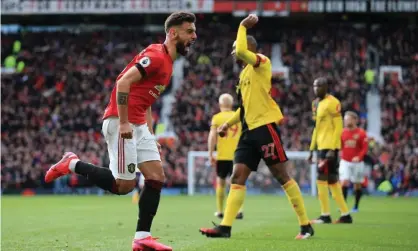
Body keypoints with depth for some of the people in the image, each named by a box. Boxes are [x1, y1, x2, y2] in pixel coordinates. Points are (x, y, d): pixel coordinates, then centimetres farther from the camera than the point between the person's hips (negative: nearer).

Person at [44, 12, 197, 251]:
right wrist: (123, 123, -23)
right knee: (124, 185, -8)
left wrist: (150, 136, 20)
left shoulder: (167, 62, 18)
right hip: (122, 124, -10)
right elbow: (123, 83, -22)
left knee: (157, 177, 1)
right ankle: (72, 164, 8)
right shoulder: (156, 56, -13)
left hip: (137, 125, 10)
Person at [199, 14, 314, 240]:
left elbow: (241, 51, -25)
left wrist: (243, 26, -12)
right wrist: (229, 123, 19)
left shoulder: (262, 63, -4)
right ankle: (225, 227, -4)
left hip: (265, 126, -9)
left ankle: (305, 225, -1)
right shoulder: (244, 73, 22)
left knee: (281, 176, -7)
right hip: (249, 130, 9)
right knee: (237, 177, 0)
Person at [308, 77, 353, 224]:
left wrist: (331, 149, -21)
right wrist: (312, 149, 21)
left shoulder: (332, 103, -11)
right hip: (321, 146, 9)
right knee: (332, 181, 9)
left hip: (330, 146, -9)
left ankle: (325, 215, -3)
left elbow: (338, 127, -15)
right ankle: (345, 215, 13)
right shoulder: (316, 103, 16)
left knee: (322, 179, -9)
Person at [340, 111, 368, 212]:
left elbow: (365, 148, -9)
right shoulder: (342, 132, 3)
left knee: (357, 184, 7)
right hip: (345, 161, 2)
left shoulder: (361, 133, -7)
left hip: (357, 162, -2)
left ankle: (356, 206, 17)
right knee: (344, 182, -12)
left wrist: (359, 157, -23)